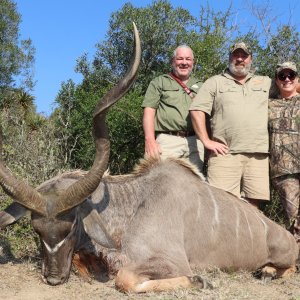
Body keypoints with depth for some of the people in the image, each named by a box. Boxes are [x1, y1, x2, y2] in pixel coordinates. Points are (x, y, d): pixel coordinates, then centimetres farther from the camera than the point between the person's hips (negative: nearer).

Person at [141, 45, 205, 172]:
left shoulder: (200, 86, 24)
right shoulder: (159, 82, 12)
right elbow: (149, 111, 1)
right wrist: (150, 140, -11)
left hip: (195, 142, 4)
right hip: (168, 140, -3)